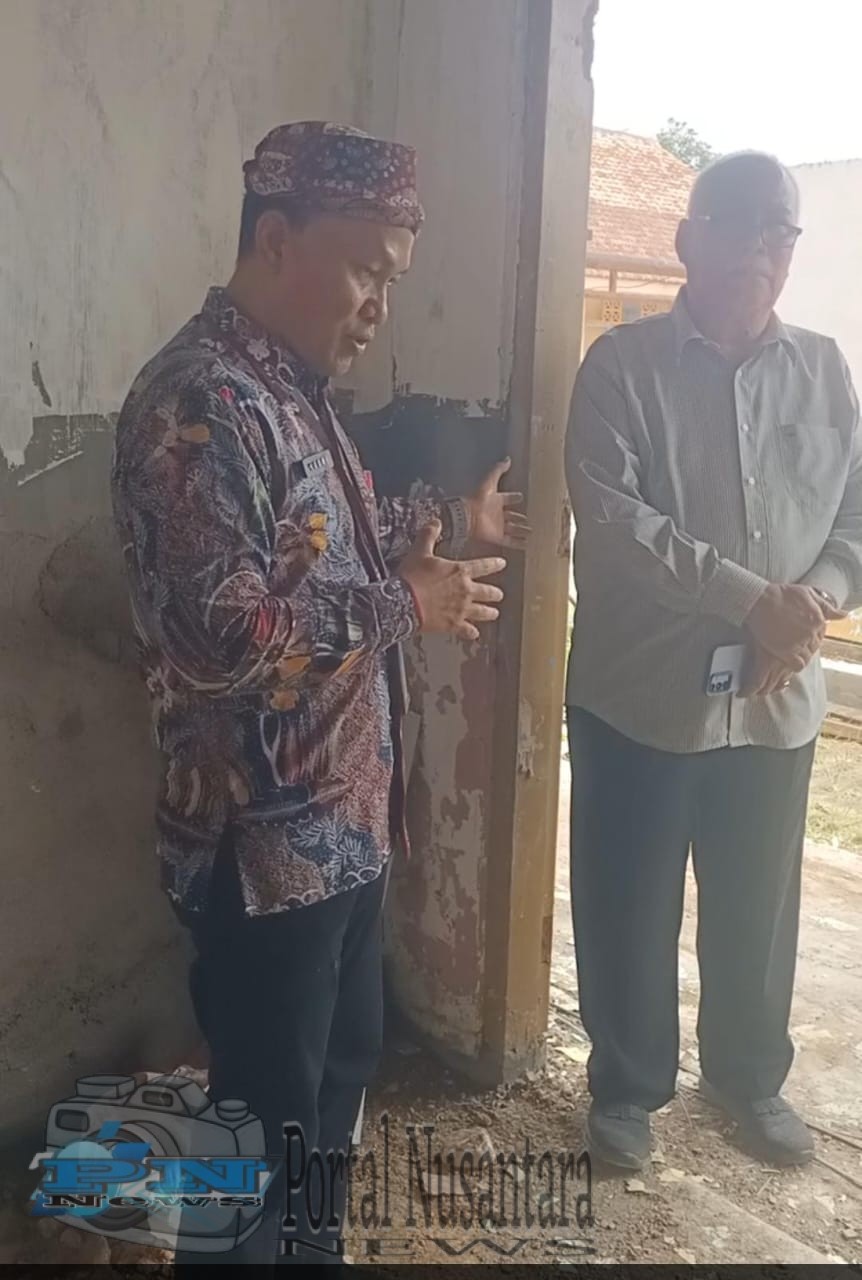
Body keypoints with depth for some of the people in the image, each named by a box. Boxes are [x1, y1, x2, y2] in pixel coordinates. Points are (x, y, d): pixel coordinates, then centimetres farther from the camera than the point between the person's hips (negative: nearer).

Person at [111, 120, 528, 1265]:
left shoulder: (288, 385, 10)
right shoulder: (201, 403, -23)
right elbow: (216, 635, -31)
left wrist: (452, 520, 21)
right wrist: (402, 606, -22)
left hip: (342, 815, 10)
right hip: (268, 838, -10)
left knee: (341, 1063, 25)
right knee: (266, 1111, 9)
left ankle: (314, 1243, 47)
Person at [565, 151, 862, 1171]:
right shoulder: (623, 364, -6)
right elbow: (614, 519, -17)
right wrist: (752, 599, -24)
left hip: (777, 698, 4)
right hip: (640, 692, -3)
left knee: (757, 909, 17)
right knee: (628, 909, 10)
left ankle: (749, 1077, 41)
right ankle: (628, 1086, 33)